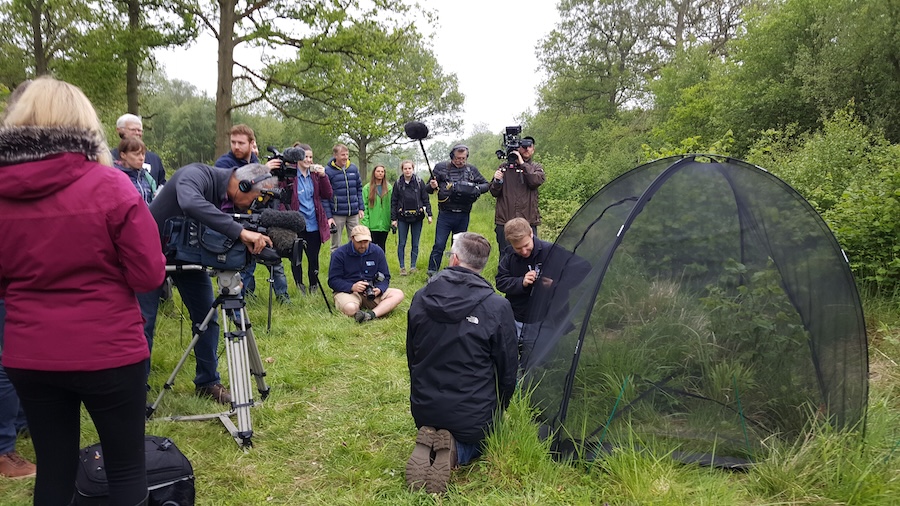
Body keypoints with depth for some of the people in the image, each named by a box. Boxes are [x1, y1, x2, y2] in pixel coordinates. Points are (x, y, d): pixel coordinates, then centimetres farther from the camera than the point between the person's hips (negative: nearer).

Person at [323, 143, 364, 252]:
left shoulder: (353, 168, 6)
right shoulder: (328, 171, -8)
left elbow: (359, 189, 13)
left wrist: (361, 208, 6)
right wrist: (328, 216, -13)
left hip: (354, 213, 4)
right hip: (337, 214, -4)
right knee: (336, 246, 6)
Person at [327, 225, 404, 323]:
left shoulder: (377, 252, 5)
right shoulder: (339, 254, -5)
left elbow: (385, 277, 9)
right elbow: (333, 280, -7)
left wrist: (379, 289, -15)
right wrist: (352, 287, -24)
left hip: (372, 292, 4)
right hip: (347, 292, -4)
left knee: (398, 294, -20)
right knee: (350, 308, -39)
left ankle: (371, 314, -41)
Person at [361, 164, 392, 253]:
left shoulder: (389, 188, 7)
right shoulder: (367, 188, -1)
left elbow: (392, 205, 6)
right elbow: (364, 206, -4)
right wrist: (365, 222, -11)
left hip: (384, 223, 2)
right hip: (372, 224, -2)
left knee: (382, 245, 10)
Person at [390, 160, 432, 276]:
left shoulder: (419, 182, 1)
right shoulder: (398, 184, 2)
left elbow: (426, 200, 3)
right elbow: (393, 202, 4)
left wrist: (429, 214, -4)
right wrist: (393, 218, -1)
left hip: (417, 217, 0)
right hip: (402, 218, 0)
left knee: (415, 244, 6)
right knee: (401, 243, 2)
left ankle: (413, 266, 17)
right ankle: (402, 267, 11)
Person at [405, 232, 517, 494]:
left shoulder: (421, 298, -5)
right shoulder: (497, 308, -18)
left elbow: (412, 355, 7)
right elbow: (507, 370, -6)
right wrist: (500, 408, 14)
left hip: (424, 410, 3)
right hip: (473, 416, -3)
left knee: (433, 429, 36)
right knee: (472, 442, 31)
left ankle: (426, 447, 0)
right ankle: (454, 452, -5)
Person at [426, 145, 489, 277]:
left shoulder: (472, 170, 7)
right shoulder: (441, 168, 1)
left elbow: (486, 184, 14)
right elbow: (428, 188, 5)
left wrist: (477, 188, -7)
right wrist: (432, 186, -19)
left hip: (463, 216, 3)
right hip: (445, 215, -3)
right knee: (439, 245, -6)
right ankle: (432, 274, 2)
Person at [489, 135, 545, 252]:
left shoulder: (537, 168, 12)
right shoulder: (504, 167, 13)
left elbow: (536, 181, -10)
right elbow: (494, 192, 10)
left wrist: (522, 164, -11)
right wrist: (497, 181, -10)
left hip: (528, 221, 0)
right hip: (504, 221, 0)